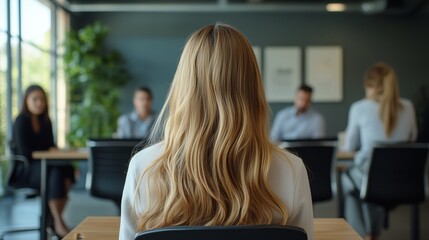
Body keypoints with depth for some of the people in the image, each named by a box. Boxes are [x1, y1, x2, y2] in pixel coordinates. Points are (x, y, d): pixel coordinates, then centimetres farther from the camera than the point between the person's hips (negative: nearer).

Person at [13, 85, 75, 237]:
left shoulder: (45, 121, 15)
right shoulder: (21, 121, -5)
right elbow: (24, 151, -13)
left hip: (44, 165, 6)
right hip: (25, 170, -6)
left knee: (67, 169, -27)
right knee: (56, 172, -36)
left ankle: (56, 217, -26)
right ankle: (58, 222, -36)